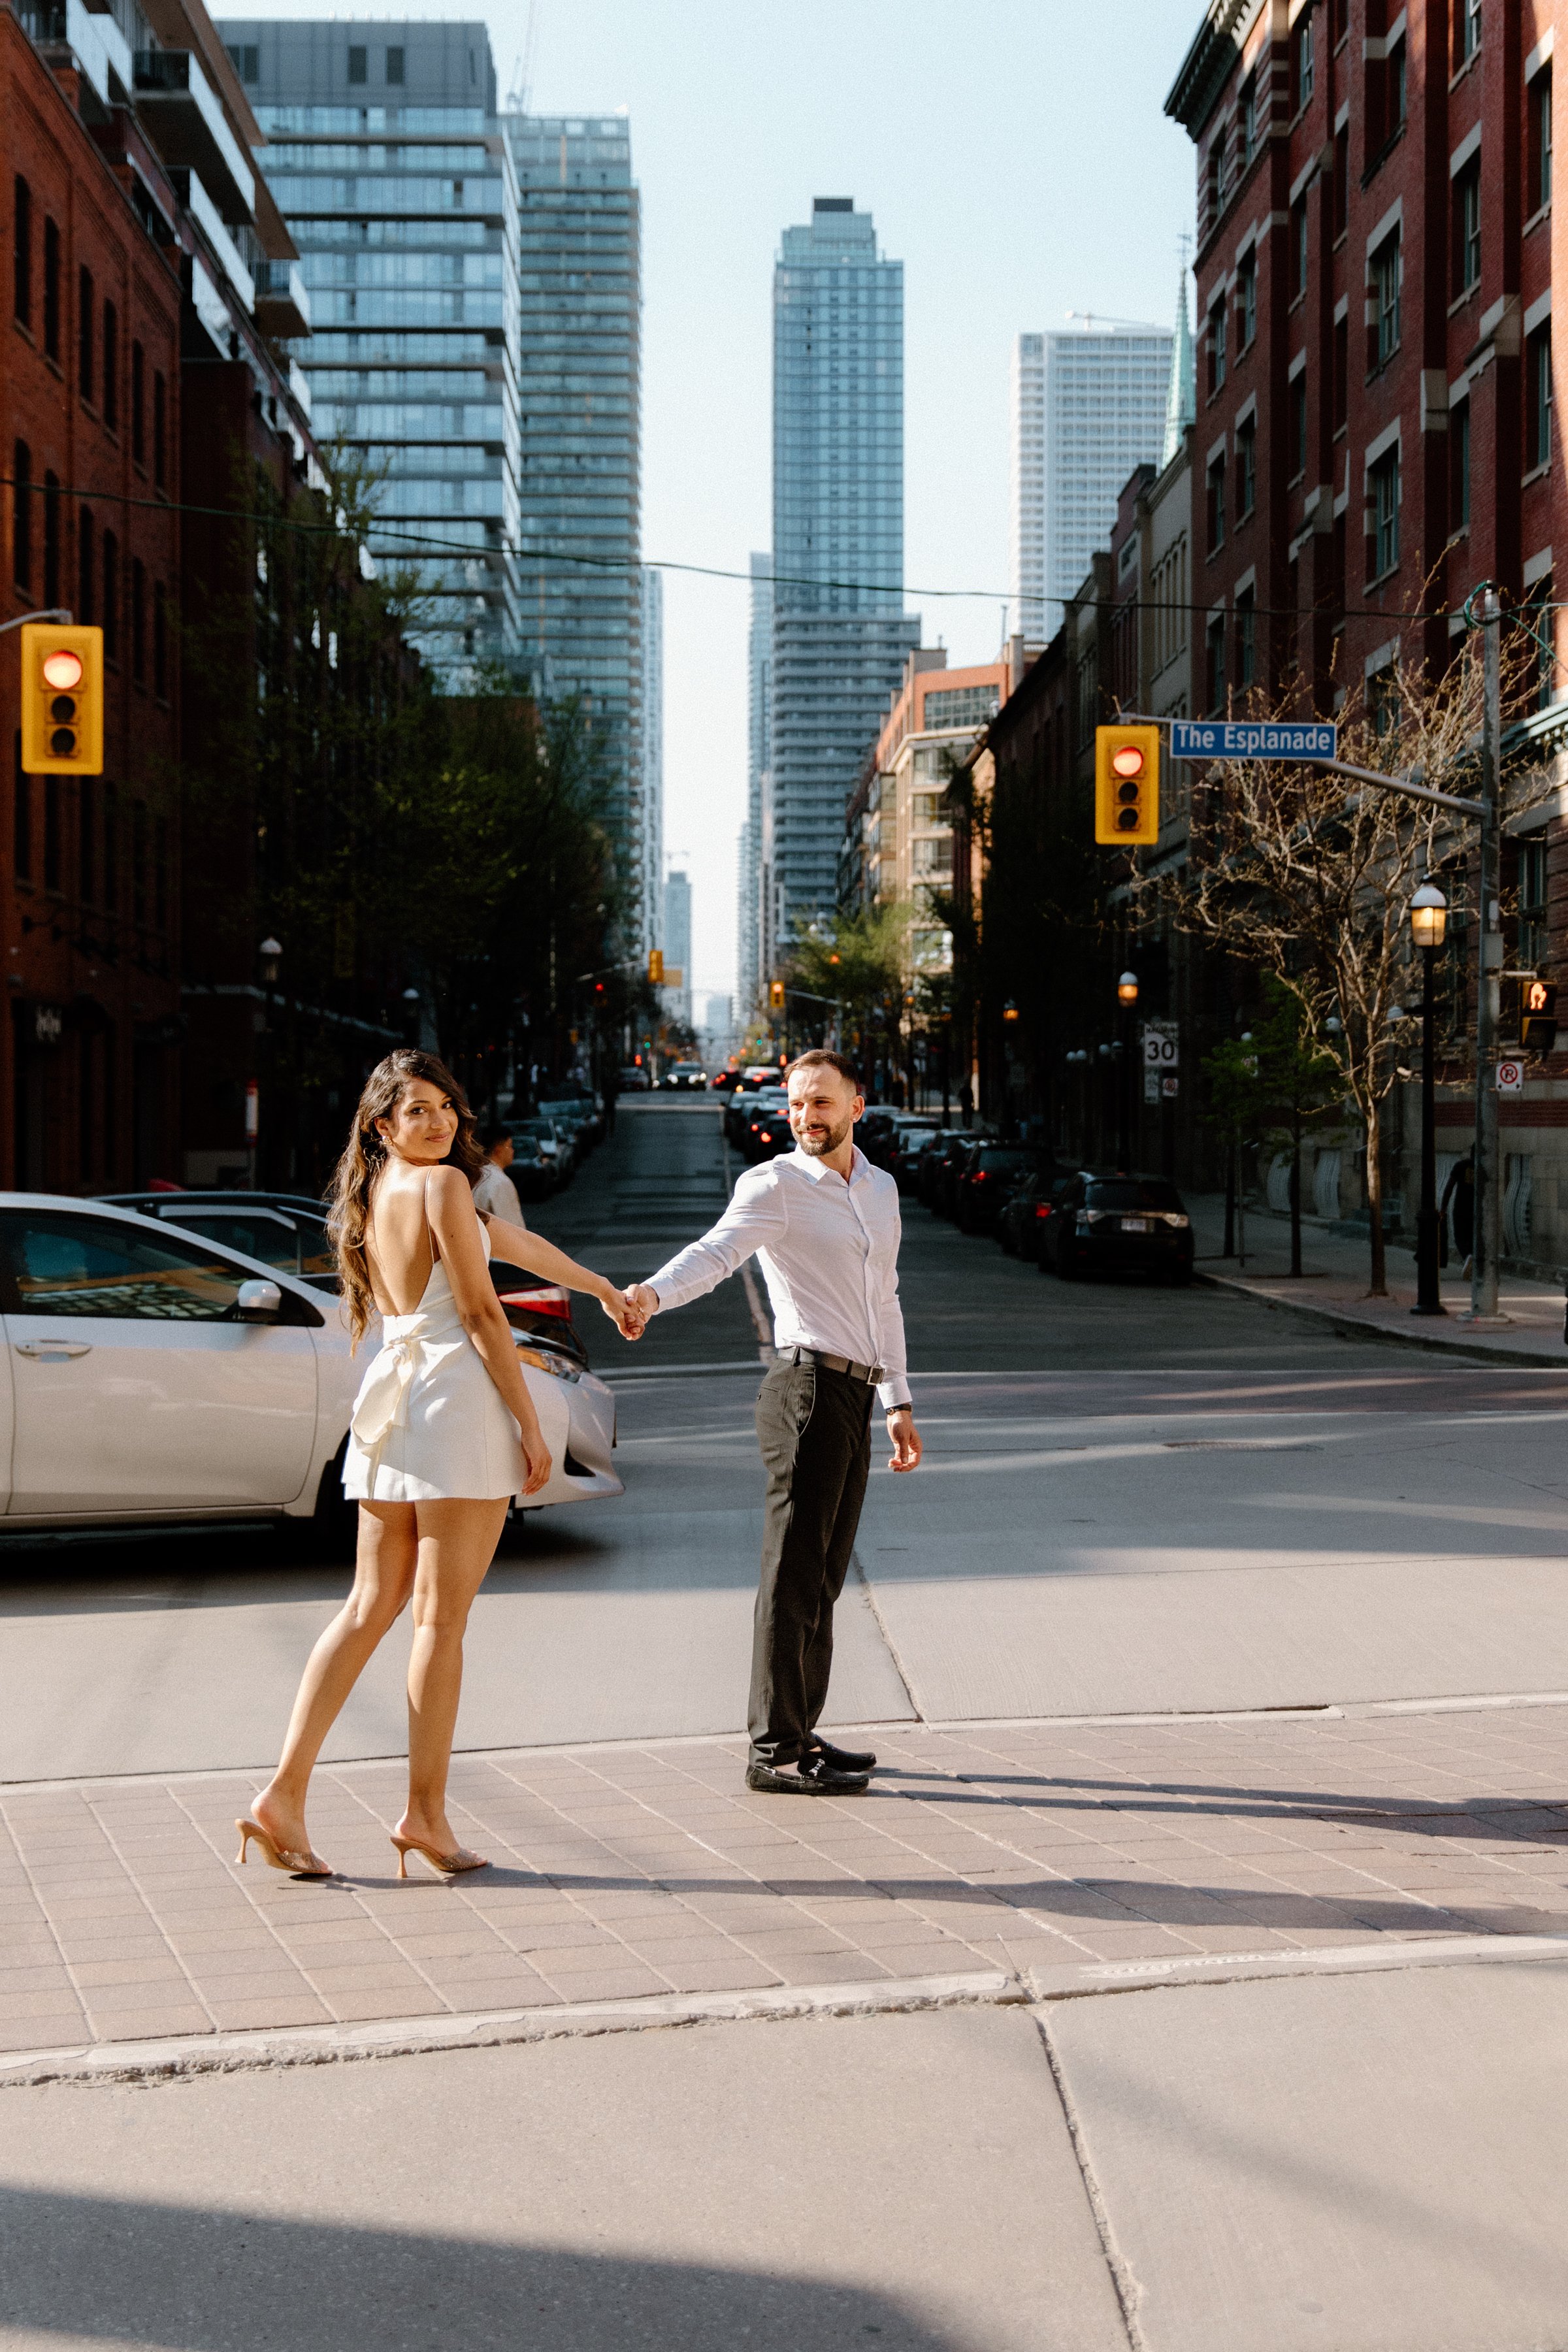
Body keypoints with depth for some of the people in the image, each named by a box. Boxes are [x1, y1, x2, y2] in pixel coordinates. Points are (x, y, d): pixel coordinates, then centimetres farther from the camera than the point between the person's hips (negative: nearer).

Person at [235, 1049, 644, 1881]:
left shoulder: (375, 1192, 18)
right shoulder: (443, 1184, -8)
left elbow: (504, 1236, 28)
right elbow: (481, 1314, -11)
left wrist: (598, 1286, 38)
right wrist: (531, 1426, -7)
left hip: (388, 1402, 8)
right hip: (456, 1398, -8)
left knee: (369, 1607, 10)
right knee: (441, 1617, -2)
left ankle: (285, 1793, 2)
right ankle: (425, 1812, 2)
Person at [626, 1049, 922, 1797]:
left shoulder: (881, 1188, 18)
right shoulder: (774, 1185, -6)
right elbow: (717, 1249, -24)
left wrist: (899, 1401, 23)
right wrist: (652, 1292, -44)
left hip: (854, 1397, 8)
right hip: (808, 1385, -8)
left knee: (824, 1574, 12)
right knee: (794, 1570, -8)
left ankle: (798, 1732, 20)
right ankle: (774, 1750, -6)